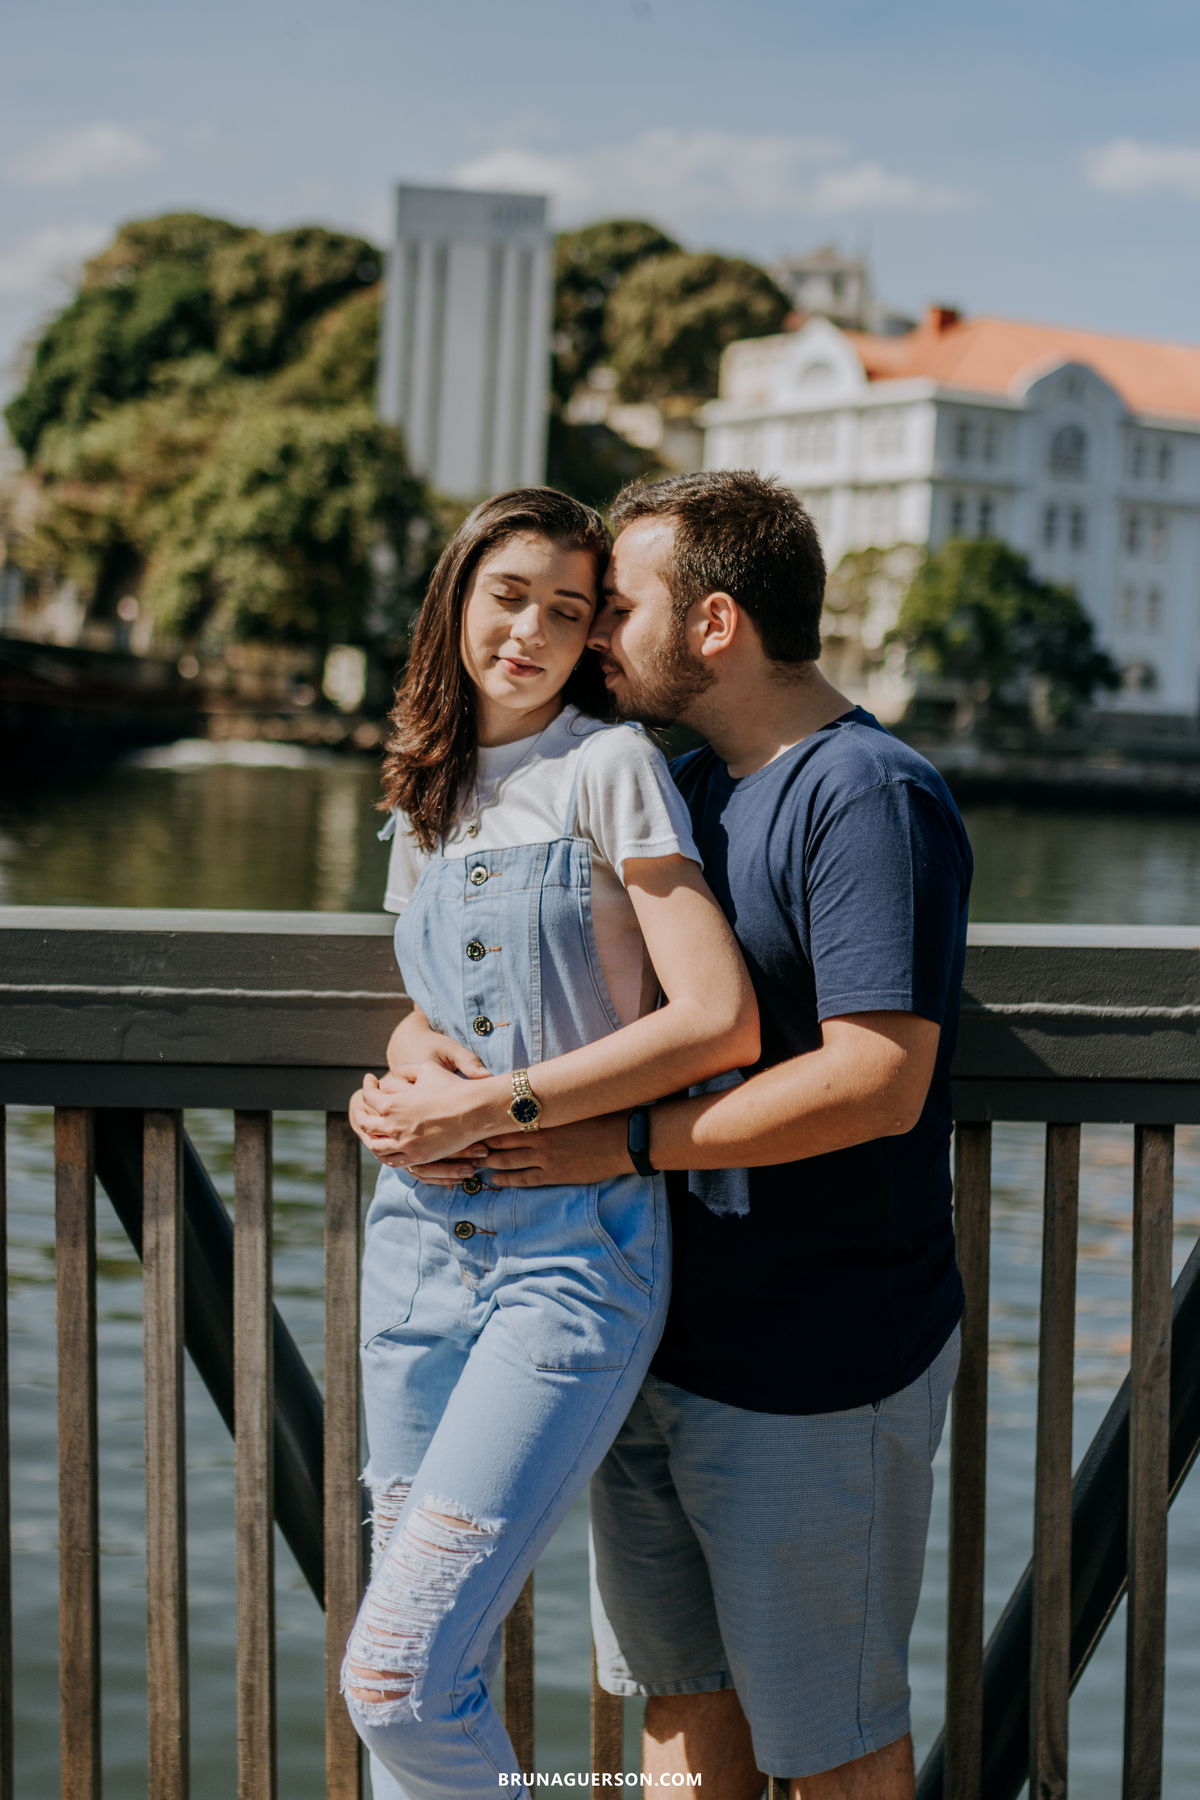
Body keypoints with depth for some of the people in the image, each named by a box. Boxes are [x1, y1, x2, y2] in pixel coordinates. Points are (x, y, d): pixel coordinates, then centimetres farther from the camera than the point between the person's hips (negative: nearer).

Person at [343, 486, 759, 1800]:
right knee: (437, 1678, 8)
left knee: (397, 1680, -12)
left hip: (576, 1251, -6)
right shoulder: (426, 796, 15)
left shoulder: (612, 768, -5)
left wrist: (497, 1104, -12)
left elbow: (720, 1021, -13)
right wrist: (411, 1063, 2)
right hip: (419, 1237, 6)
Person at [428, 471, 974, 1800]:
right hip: (660, 1341, 8)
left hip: (818, 1367, -8)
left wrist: (622, 1143, -22)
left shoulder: (871, 795, -16)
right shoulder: (683, 788, 12)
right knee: (684, 1693, 18)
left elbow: (880, 1080, -26)